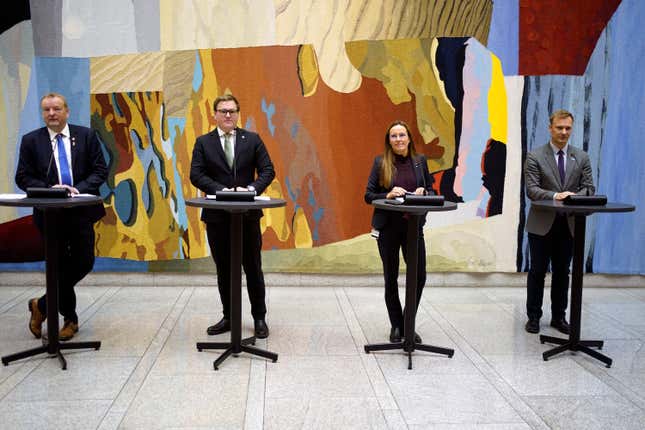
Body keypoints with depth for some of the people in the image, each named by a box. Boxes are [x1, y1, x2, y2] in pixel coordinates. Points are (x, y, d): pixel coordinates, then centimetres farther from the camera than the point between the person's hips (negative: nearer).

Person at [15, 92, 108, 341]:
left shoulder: (86, 136, 3)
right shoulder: (31, 140, 3)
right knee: (62, 267, 5)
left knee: (84, 264, 2)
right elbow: (23, 177, 0)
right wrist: (49, 189, -16)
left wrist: (78, 189, -15)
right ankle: (70, 319, 24)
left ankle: (42, 306, 24)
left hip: (82, 211, 1)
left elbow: (100, 171, 0)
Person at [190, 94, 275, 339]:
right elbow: (196, 174, -5)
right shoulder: (203, 142, 5)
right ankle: (228, 317, 23)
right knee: (224, 270, 10)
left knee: (253, 268, 5)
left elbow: (268, 170, 1)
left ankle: (259, 318, 16)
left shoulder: (252, 140, 5)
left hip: (248, 215, -1)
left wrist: (252, 188, -17)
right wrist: (221, 190, -18)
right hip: (217, 216, 1)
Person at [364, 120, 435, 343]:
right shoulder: (380, 162, -1)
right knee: (391, 277, 7)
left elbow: (432, 190, 12)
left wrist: (424, 193, -10)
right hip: (387, 226, -2)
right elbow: (368, 195, -1)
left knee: (419, 277, 0)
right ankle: (396, 326, 23)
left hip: (413, 225, 2)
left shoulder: (420, 160, 6)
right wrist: (388, 195, -18)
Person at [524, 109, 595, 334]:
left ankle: (559, 317, 23)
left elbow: (589, 187, 2)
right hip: (542, 223, -3)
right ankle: (533, 317, 17)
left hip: (568, 224, 3)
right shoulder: (535, 156, -4)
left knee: (562, 272, 12)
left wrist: (575, 196, -19)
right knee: (537, 272, 6)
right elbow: (531, 189, -12)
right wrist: (555, 196, -28)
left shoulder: (581, 157, 6)